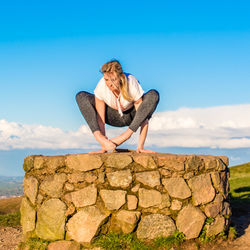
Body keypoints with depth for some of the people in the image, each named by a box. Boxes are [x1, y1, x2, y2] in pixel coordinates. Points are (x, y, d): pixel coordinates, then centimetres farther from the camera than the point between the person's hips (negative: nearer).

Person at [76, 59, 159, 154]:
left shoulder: (132, 84, -31)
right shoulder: (101, 86, -27)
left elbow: (143, 119, -27)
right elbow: (100, 118, -22)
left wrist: (140, 147, -32)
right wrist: (103, 147, -26)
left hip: (131, 117, -2)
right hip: (113, 117, 2)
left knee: (154, 95, -32)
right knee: (81, 97, -20)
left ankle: (127, 134, -31)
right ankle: (101, 139, -35)